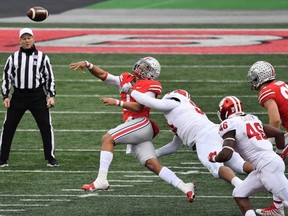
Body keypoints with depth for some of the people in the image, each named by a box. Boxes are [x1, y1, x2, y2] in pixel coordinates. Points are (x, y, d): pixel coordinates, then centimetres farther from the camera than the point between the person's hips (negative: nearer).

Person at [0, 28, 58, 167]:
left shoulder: (42, 57, 5)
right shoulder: (13, 57, 7)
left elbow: (49, 77, 8)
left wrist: (51, 95, 0)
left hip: (37, 96, -1)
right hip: (18, 96, 1)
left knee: (46, 127, -4)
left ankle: (50, 158, 8)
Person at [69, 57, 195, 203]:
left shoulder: (149, 87, 0)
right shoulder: (126, 80, 22)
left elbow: (138, 107, -12)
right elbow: (103, 75, 21)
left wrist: (116, 102, -17)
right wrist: (87, 65, 9)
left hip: (141, 123, -7)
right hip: (135, 127, 7)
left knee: (108, 139, -17)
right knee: (153, 164, -2)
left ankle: (101, 180, -23)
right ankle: (185, 187, -4)